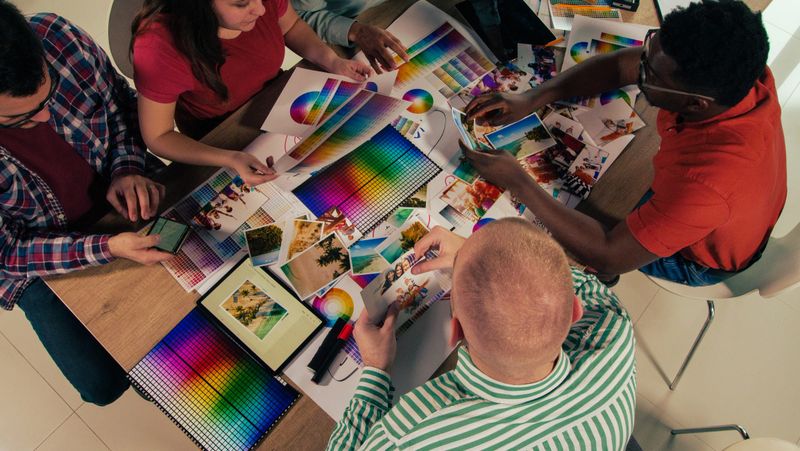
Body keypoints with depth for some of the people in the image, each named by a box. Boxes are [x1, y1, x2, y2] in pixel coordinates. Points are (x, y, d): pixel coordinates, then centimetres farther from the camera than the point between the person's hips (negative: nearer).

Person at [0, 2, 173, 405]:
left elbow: (122, 102, -6)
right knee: (104, 383, -6)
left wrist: (128, 169, -22)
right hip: (40, 258, -2)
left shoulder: (60, 38, -25)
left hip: (115, 194, 3)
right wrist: (107, 248, -33)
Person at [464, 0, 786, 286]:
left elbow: (609, 257, -40)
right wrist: (530, 100, -24)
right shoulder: (733, 64, -28)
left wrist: (517, 182, -37)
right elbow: (617, 65, -14)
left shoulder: (705, 180, -49)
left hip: (702, 257, -6)